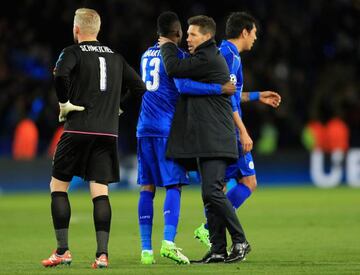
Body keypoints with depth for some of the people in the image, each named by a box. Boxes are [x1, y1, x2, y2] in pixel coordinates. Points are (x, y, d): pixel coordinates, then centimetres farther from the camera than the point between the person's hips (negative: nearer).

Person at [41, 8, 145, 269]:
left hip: (78, 130, -4)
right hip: (108, 132, 4)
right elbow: (140, 87, 16)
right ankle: (102, 253, -9)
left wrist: (64, 103, -9)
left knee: (58, 186, 8)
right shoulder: (115, 57, 15)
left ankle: (63, 251, 3)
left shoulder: (73, 52, -2)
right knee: (100, 191, 2)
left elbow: (61, 75, -23)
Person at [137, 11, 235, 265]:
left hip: (145, 129, 6)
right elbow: (183, 86, -19)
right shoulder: (176, 55, -4)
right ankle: (168, 242, -22)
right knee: (174, 186, -6)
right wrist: (220, 89, -17)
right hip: (168, 129, -6)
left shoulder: (147, 55, 19)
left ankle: (146, 249, 0)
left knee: (147, 187, 4)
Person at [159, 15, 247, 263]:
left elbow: (174, 68, -13)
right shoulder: (207, 58, 21)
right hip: (206, 141, 10)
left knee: (212, 191, -15)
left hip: (214, 140, -10)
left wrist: (167, 46, 4)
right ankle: (218, 250, 7)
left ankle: (240, 241, -8)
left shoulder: (208, 59, -12)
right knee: (211, 195, 7)